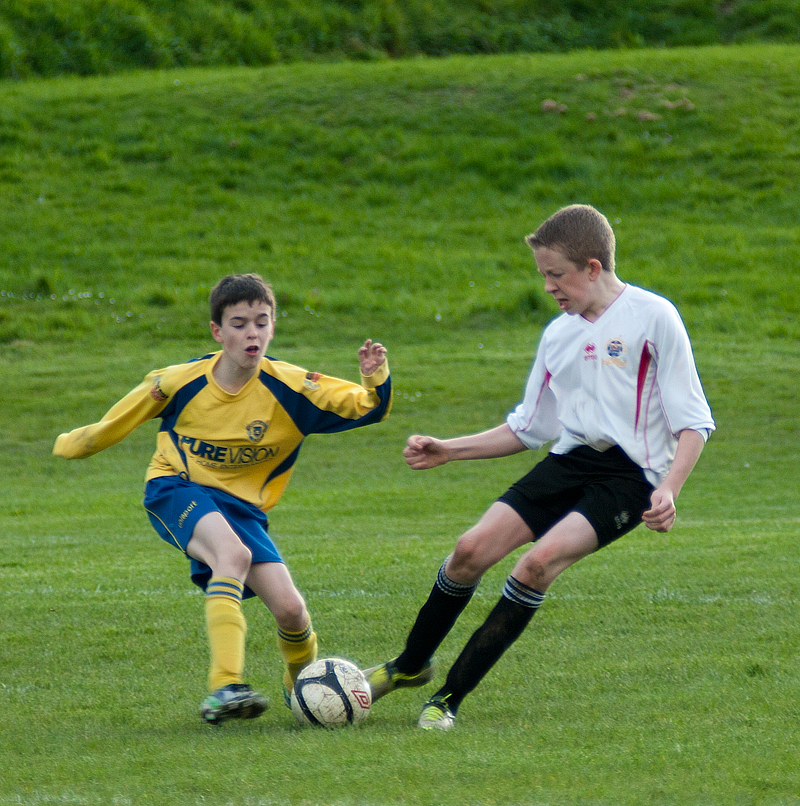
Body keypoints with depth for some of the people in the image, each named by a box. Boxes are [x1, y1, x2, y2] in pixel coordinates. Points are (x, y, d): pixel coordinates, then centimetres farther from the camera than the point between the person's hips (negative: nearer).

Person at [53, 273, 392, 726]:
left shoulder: (288, 389, -13)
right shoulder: (181, 382, -13)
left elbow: (369, 408, -16)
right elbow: (118, 422, 6)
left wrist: (376, 380, -37)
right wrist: (71, 445, 19)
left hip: (240, 505, 3)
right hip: (176, 489, -3)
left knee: (289, 608, -11)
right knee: (233, 554, -35)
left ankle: (303, 682, 25)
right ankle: (224, 688, -43)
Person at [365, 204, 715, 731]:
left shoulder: (653, 317, -6)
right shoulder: (558, 334, 14)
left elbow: (694, 422, -6)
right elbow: (527, 429, 24)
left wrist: (669, 489, -21)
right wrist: (447, 450, 15)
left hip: (629, 477, -6)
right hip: (568, 463, 6)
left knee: (539, 562, -25)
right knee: (473, 549, -11)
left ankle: (451, 696, -18)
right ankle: (410, 666, 13)